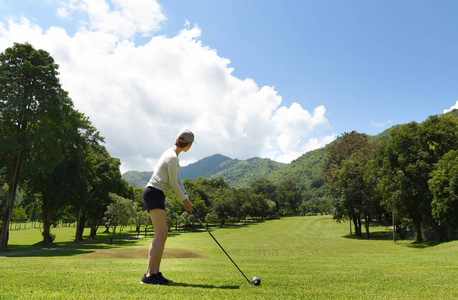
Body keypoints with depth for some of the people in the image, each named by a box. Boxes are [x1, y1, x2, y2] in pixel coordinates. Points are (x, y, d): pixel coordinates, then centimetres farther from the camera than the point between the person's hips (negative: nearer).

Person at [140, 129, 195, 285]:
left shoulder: (172, 154, 17)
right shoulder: (172, 158, -15)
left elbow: (178, 180, 17)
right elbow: (174, 184, -11)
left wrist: (186, 200, 12)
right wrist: (184, 201, 2)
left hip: (157, 196, 10)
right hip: (154, 194, -10)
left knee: (163, 234, 7)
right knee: (160, 234, -15)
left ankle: (156, 273, 8)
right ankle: (149, 275, -15)